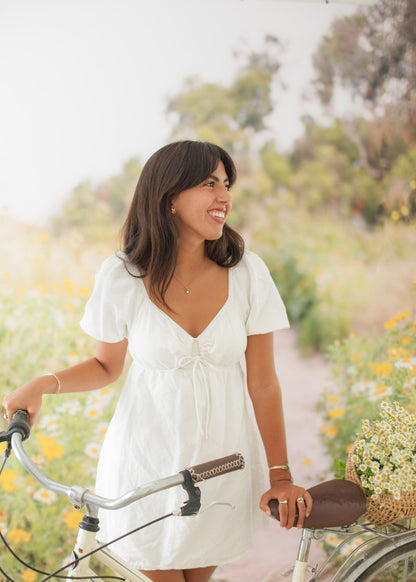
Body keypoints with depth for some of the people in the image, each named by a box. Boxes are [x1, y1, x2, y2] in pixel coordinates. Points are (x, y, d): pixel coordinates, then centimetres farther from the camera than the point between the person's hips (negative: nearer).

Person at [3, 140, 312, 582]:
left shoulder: (247, 272, -10)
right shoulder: (121, 277, -11)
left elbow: (262, 382, -5)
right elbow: (106, 365, 4)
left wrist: (279, 474, -5)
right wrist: (43, 384, -13)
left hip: (221, 459, 1)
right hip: (148, 459, -1)